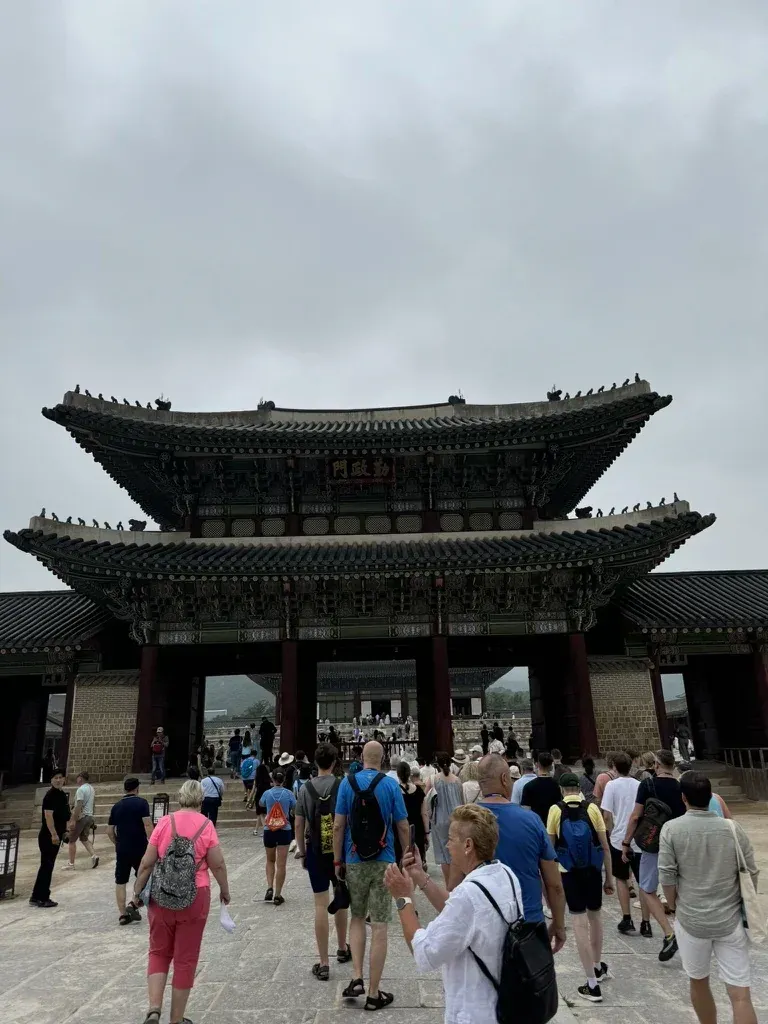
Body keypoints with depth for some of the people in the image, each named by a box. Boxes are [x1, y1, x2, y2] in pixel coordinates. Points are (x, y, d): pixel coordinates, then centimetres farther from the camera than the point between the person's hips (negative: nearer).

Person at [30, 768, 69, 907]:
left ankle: (41, 897, 23)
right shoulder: (50, 795, -17)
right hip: (48, 837, -9)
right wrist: (54, 834, -27)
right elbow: (48, 816, -23)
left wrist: (63, 832, 24)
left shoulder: (62, 794, 11)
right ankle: (39, 898, 5)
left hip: (55, 836, 9)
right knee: (46, 866, -3)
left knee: (47, 866, 14)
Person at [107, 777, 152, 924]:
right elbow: (148, 825, -17)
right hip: (140, 848, -4)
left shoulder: (116, 806, 8)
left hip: (122, 849, 4)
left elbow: (109, 831, 12)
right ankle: (133, 905, 0)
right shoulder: (141, 803, -7)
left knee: (120, 881, 12)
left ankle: (122, 914, 12)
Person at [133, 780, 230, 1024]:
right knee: (185, 958, 12)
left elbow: (147, 862, -3)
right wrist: (225, 890, 11)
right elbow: (218, 864, -5)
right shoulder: (206, 825, -8)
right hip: (195, 897, -1)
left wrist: (137, 890, 11)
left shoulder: (164, 822, -5)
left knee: (159, 953, 20)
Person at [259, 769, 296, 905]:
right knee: (281, 864, 4)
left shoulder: (267, 793, -5)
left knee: (270, 861, 20)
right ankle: (278, 895, 5)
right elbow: (295, 809, 5)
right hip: (284, 831, -1)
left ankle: (270, 888, 6)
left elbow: (261, 805, 17)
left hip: (269, 830, 1)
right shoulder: (288, 794, -8)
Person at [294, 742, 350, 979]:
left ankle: (323, 964, 9)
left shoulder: (305, 788, -5)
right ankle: (342, 949, 36)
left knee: (320, 905, 5)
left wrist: (301, 851, 10)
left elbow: (299, 824, -1)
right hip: (341, 850, 0)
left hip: (316, 851, 0)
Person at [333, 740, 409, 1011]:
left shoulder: (347, 783, -4)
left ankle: (357, 979, 11)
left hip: (354, 861, 1)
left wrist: (337, 861, 4)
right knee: (379, 926, 6)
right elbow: (403, 828, -4)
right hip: (384, 862, -1)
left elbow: (338, 826, -5)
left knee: (357, 918, 20)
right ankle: (374, 993, 13)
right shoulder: (391, 785, -7)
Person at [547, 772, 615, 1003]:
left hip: (569, 872, -2)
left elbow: (550, 847, -2)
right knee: (595, 916, 22)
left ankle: (592, 985, 4)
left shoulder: (556, 810, -7)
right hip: (593, 871, 2)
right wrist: (610, 878, 6)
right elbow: (605, 847, -4)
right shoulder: (592, 808, -5)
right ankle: (599, 967, 41)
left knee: (580, 923, 2)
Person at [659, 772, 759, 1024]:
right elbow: (751, 874, 2)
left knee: (698, 983, 20)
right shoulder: (733, 828, -5)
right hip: (730, 920, 1)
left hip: (691, 920, -1)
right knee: (740, 995, 5)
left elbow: (667, 876, -9)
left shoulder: (672, 829, -10)